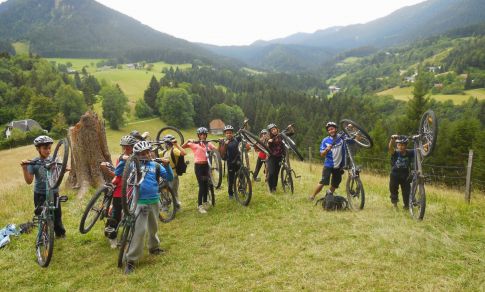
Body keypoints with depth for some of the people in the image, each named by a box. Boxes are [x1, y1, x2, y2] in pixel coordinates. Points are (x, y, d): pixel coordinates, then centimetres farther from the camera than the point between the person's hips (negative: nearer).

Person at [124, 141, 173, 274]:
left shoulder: (155, 165, 3)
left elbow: (170, 177, 0)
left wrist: (167, 165, -17)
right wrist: (123, 160, -18)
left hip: (154, 201, 3)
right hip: (140, 202, -3)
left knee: (153, 227, 21)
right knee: (139, 230, -11)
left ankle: (154, 247, 45)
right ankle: (131, 260, -4)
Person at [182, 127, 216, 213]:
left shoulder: (208, 144, 8)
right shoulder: (194, 144, -2)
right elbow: (182, 147, -9)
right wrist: (188, 141, -21)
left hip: (206, 165, 4)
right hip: (198, 166, -4)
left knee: (206, 185, 12)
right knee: (201, 186, -7)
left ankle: (205, 202, 30)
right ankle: (200, 206, 1)